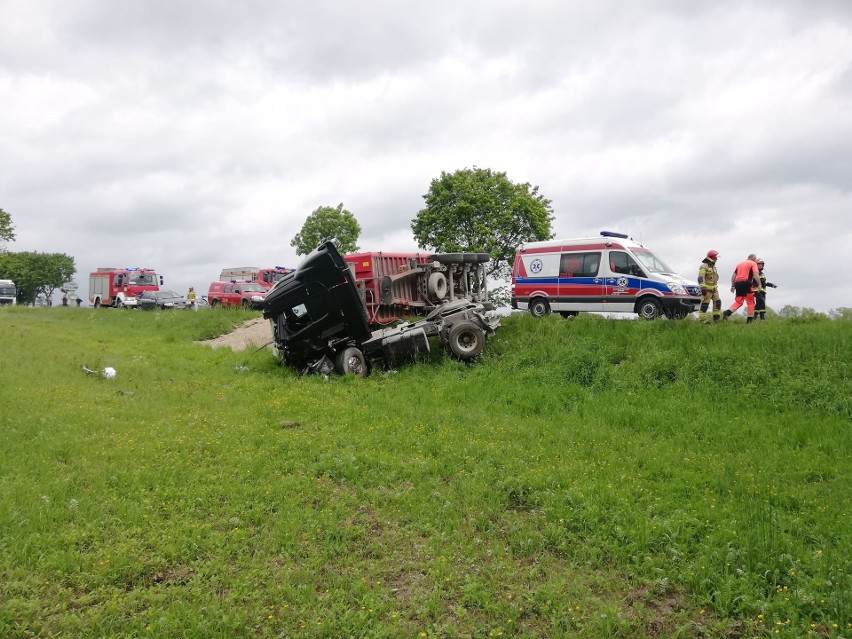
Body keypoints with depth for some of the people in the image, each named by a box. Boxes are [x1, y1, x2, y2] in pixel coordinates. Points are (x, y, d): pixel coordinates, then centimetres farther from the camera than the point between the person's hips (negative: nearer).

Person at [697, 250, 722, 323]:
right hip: (707, 289, -9)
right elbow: (701, 278, -19)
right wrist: (703, 288, -25)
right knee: (705, 304, -8)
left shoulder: (713, 266, 19)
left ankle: (717, 317, 12)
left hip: (714, 289, 9)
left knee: (717, 302, 5)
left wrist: (716, 287, 28)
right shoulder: (704, 266, -11)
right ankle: (702, 319, -5)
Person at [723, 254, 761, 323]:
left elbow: (733, 275, 17)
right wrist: (759, 284, -13)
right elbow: (756, 274, -10)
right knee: (750, 302, 4)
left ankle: (727, 312, -14)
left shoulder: (740, 263, 22)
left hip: (738, 283, 5)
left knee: (738, 301, 8)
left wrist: (733, 286, 19)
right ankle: (750, 319, 4)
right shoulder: (753, 263, 5)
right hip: (746, 283, -5)